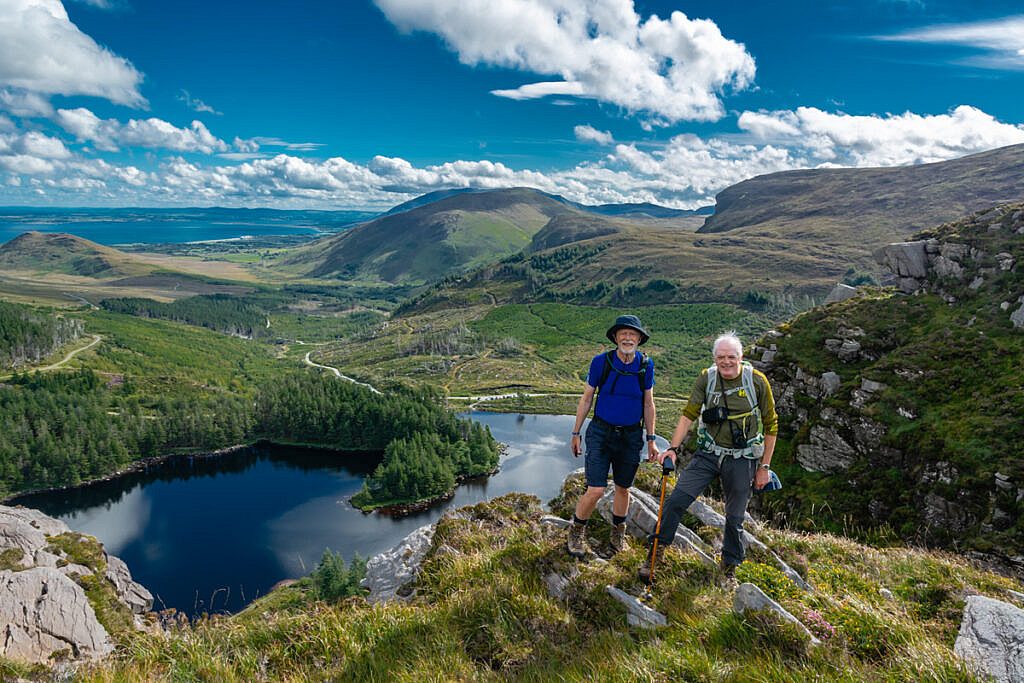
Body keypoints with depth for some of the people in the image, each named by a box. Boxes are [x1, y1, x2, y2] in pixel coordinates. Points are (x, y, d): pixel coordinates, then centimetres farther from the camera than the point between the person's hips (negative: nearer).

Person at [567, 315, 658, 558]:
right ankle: (576, 532, 17)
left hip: (631, 435, 2)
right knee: (596, 490, -8)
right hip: (601, 432, -2)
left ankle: (618, 531, 40)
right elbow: (586, 398, 0)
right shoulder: (601, 362, -9)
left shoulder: (646, 365, -3)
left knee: (623, 489, 15)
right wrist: (576, 433, 3)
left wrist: (651, 439, 7)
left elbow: (648, 404, 6)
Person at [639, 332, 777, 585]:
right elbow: (689, 415, -5)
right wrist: (673, 448, -17)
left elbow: (771, 426, -2)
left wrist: (764, 467, -1)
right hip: (708, 453, 2)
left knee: (735, 517, 10)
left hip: (741, 459, -1)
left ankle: (729, 570, 31)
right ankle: (655, 553, 8)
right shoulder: (706, 378, -5)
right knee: (676, 500, -8)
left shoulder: (757, 381, -10)